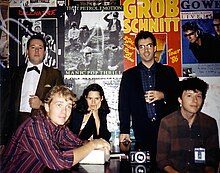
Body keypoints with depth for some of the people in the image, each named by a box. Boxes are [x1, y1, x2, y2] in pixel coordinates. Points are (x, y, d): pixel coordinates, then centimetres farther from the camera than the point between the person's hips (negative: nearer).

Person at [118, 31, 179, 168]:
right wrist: (124, 131, -1)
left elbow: (178, 97, 10)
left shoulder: (168, 72, 11)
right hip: (142, 131, 0)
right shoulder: (129, 75, 11)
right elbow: (124, 104, 7)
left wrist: (163, 96, -10)